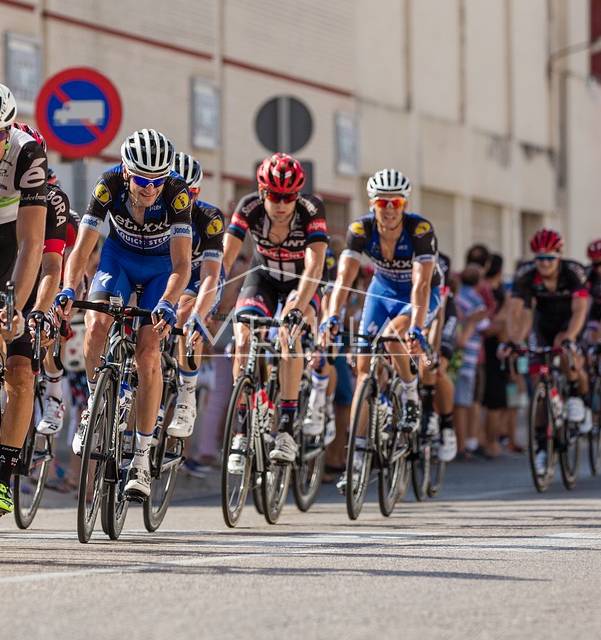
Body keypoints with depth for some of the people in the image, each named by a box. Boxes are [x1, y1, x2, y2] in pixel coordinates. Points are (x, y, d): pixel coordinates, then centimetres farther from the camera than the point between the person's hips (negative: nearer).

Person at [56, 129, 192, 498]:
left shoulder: (177, 193, -32)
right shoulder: (110, 186, -28)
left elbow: (182, 264, -36)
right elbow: (82, 248, -29)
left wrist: (166, 304, -53)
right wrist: (69, 290, -47)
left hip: (162, 266, -2)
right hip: (120, 256, 2)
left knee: (148, 350, -16)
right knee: (96, 325, -25)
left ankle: (142, 458, -9)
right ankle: (95, 402, 2)